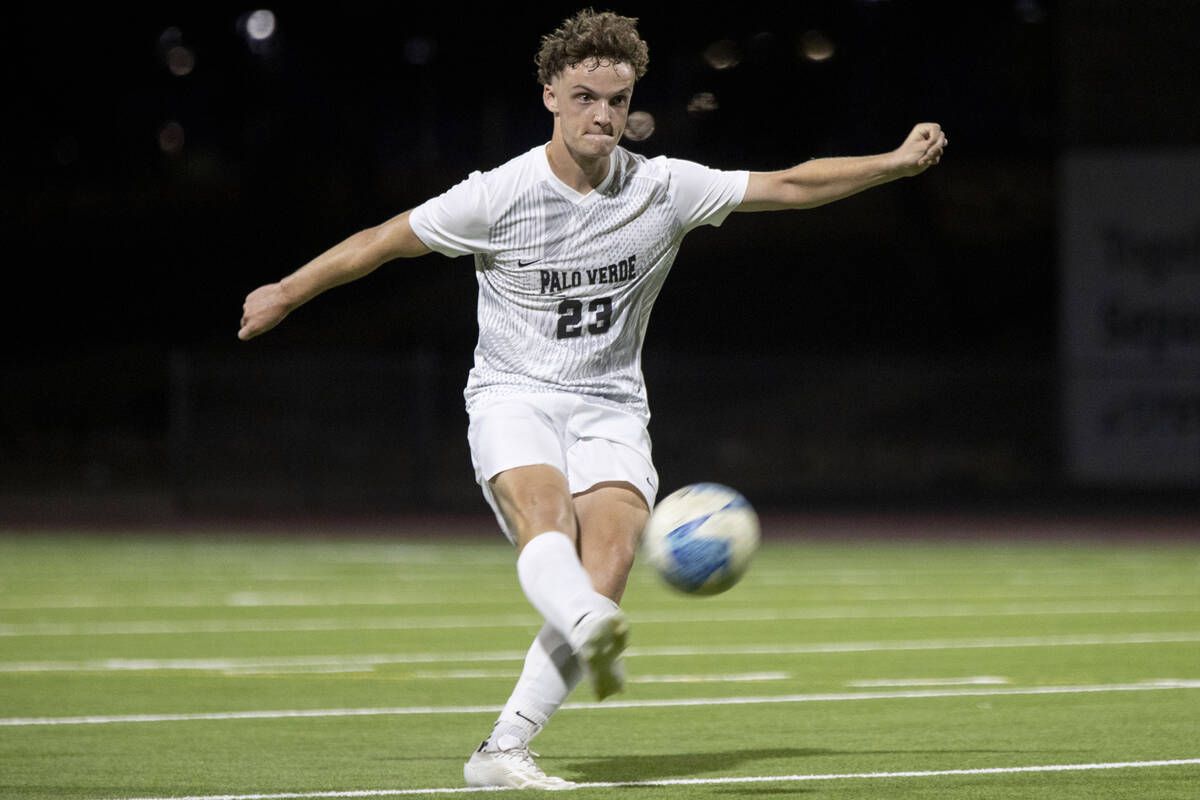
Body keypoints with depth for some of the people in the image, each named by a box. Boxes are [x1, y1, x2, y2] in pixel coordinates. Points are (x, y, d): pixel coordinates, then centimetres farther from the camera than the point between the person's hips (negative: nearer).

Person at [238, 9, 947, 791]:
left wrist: (897, 162, -1)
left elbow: (790, 185, 5)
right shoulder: (500, 196, -8)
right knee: (545, 517, -34)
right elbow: (385, 240, 3)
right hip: (514, 395, -2)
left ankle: (502, 752, -24)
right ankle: (592, 634, -67)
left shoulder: (663, 188, -1)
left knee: (610, 554, -23)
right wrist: (288, 292, 9)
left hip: (609, 408, 2)